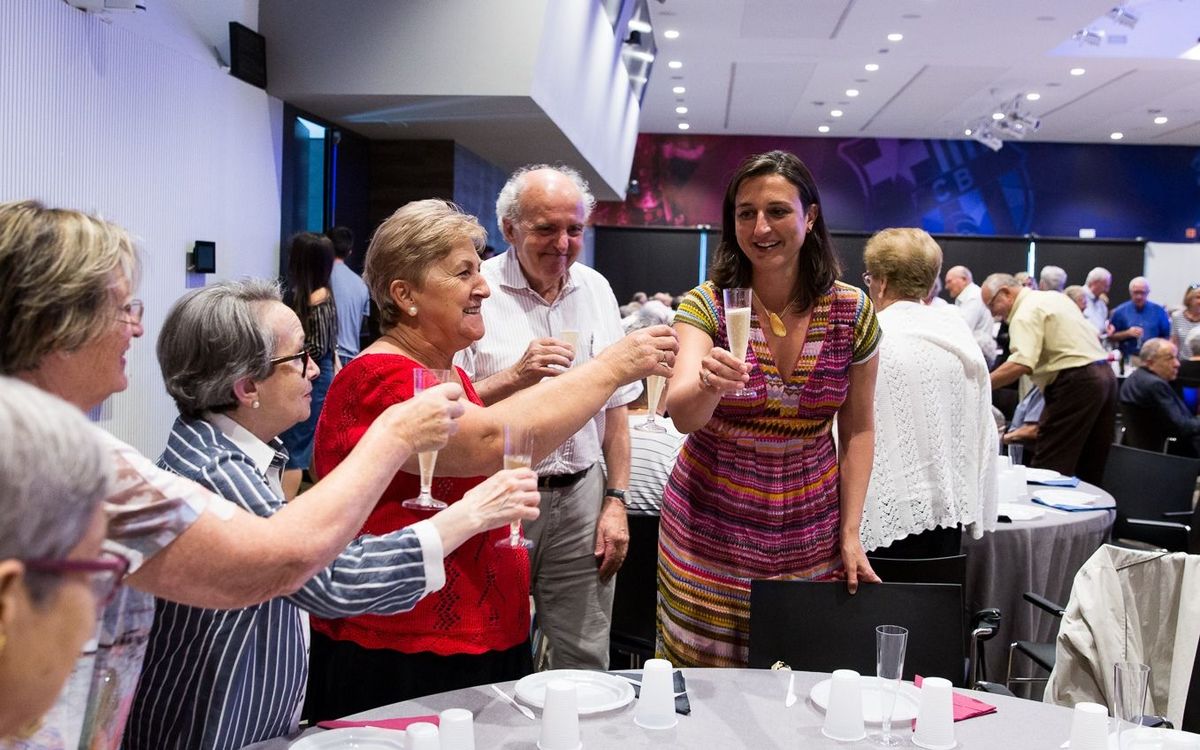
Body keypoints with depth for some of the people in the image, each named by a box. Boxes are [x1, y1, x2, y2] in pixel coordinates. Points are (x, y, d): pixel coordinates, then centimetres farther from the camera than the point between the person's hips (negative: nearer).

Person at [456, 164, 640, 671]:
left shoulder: (596, 290, 7)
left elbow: (615, 405, 11)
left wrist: (616, 501, 7)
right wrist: (516, 376, -24)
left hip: (580, 498, 4)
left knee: (585, 667, 10)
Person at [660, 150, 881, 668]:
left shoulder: (852, 311, -4)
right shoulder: (706, 305, -9)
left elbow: (858, 430, 5)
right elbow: (681, 416, -23)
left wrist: (850, 534, 0)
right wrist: (709, 386, -45)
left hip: (810, 538, 2)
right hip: (712, 534, -1)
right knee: (706, 680, 8)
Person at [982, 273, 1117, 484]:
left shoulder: (1026, 313, -11)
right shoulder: (1055, 296, 19)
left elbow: (1021, 364, -26)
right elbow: (1092, 334, 23)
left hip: (1076, 382, -10)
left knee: (1048, 467, -8)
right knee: (1089, 470, 14)